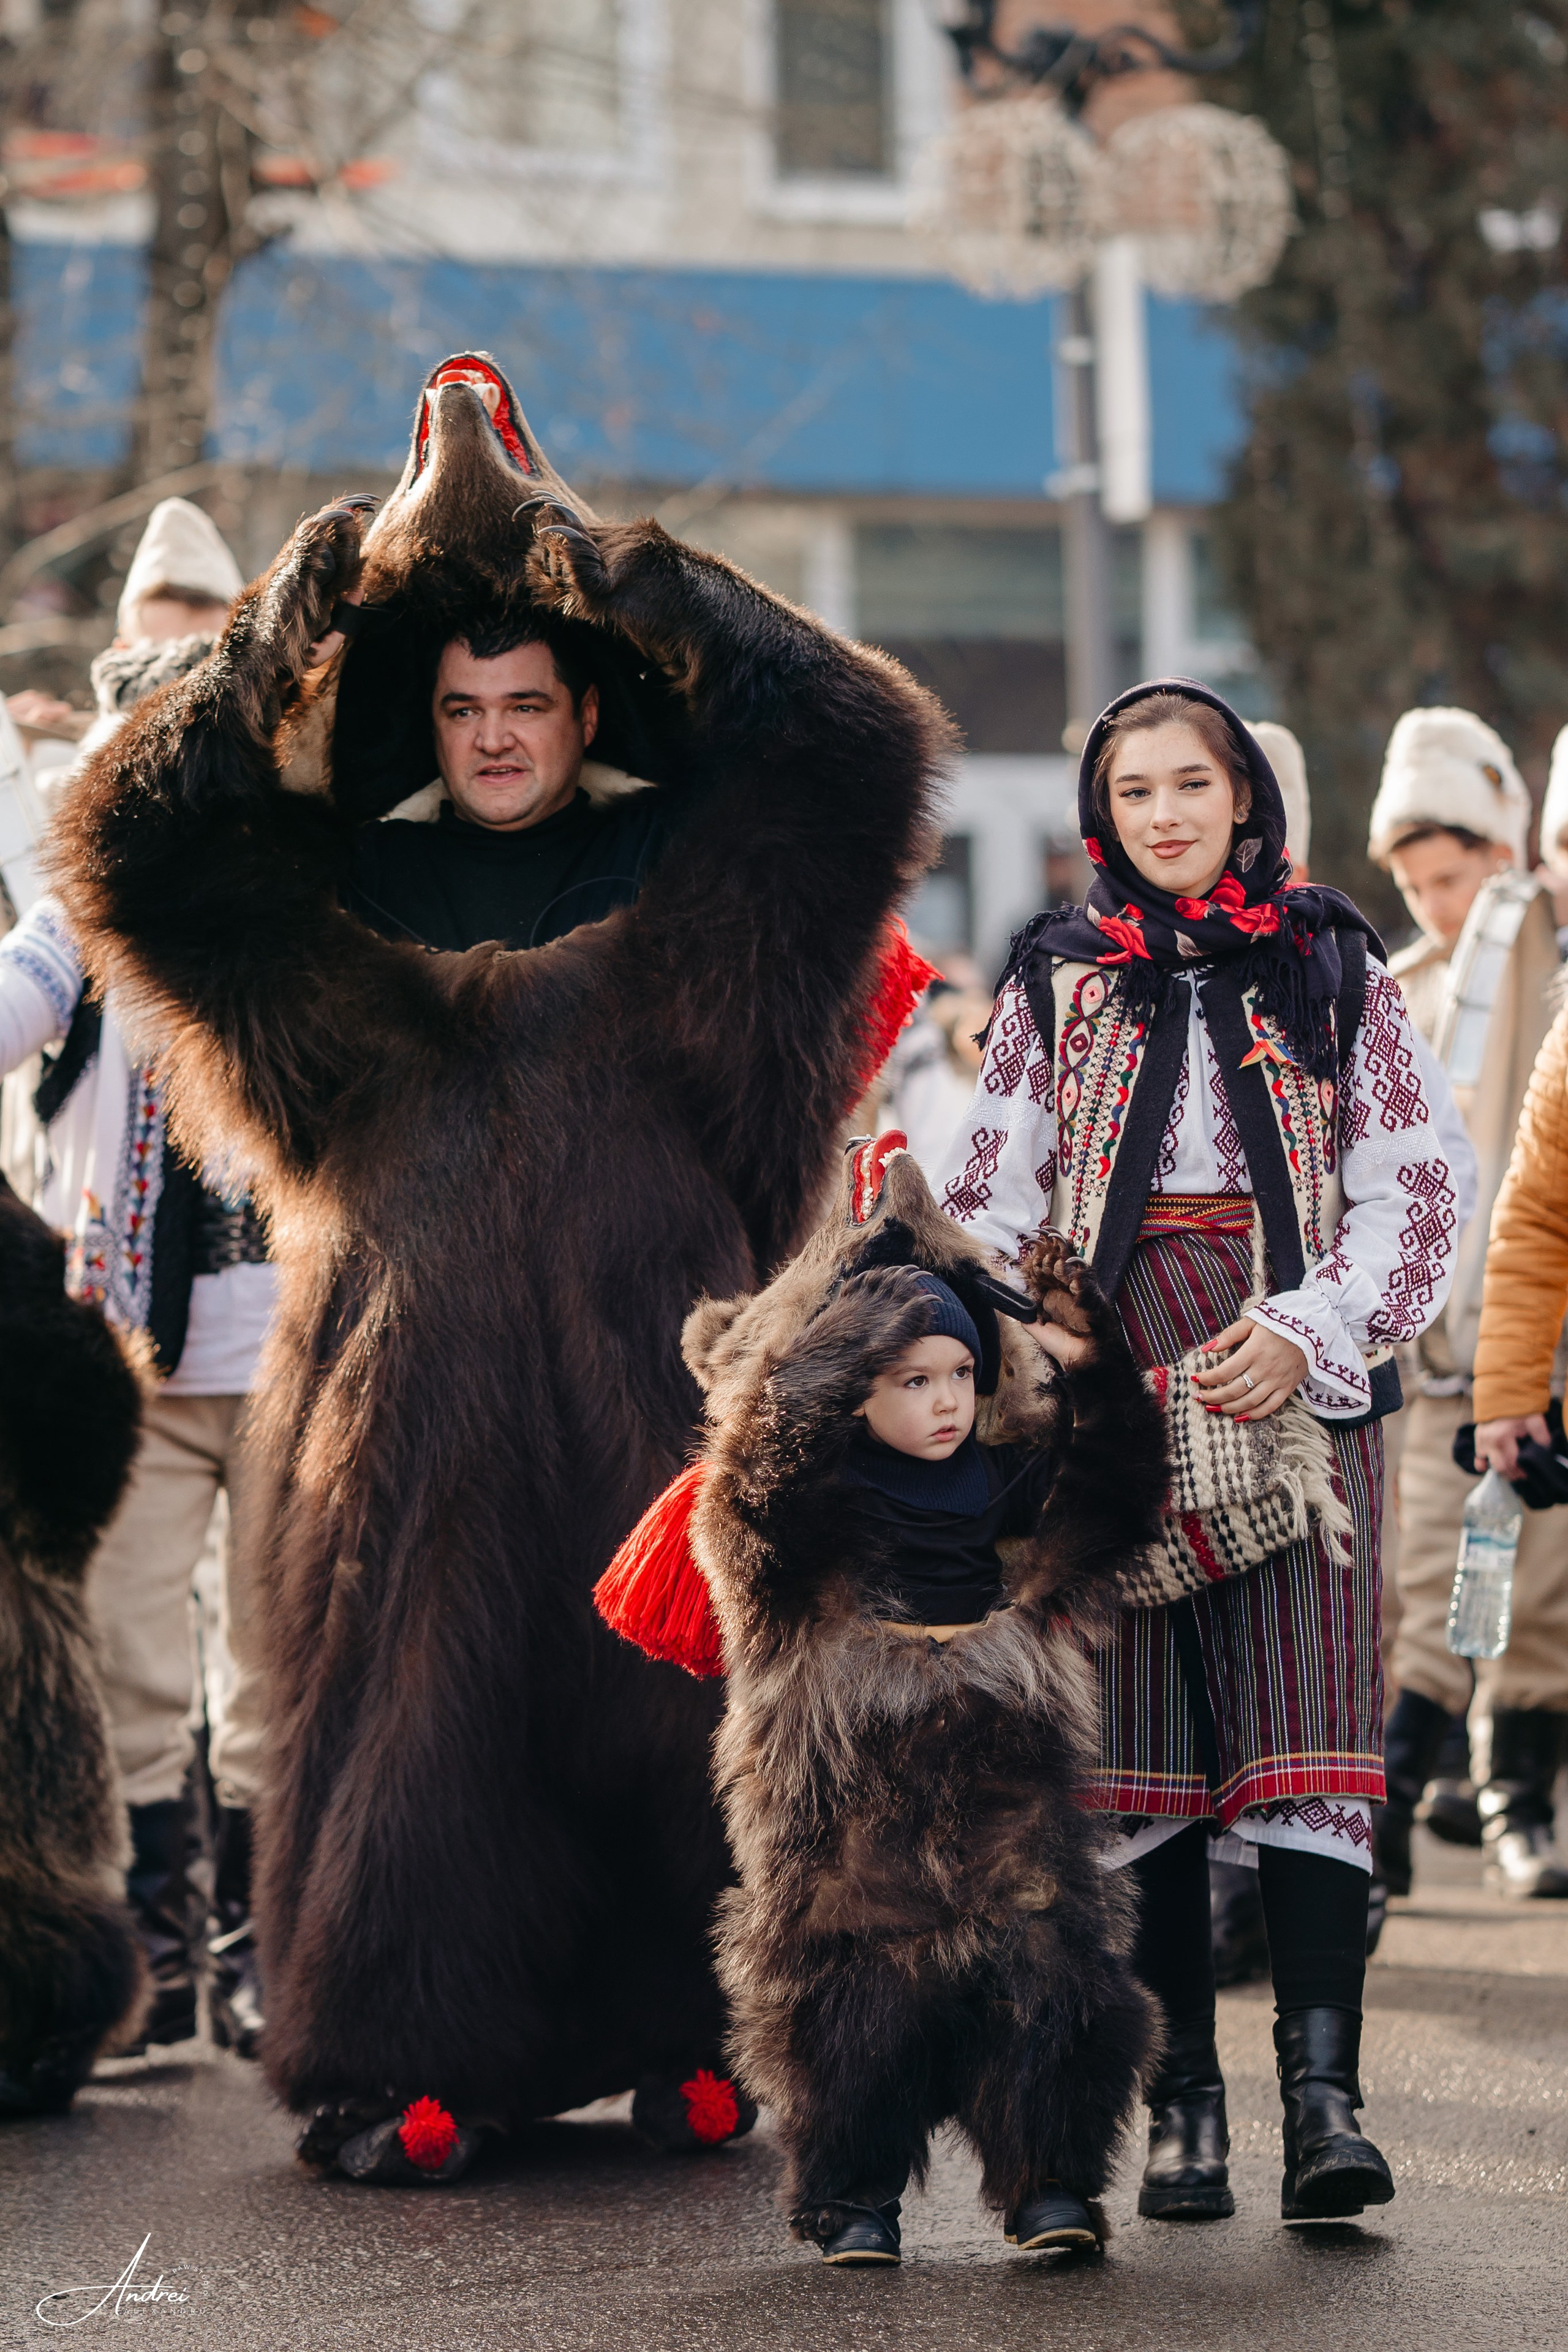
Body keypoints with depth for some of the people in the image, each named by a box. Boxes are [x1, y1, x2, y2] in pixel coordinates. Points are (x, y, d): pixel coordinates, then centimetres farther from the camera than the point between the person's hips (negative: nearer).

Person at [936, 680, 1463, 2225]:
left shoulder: (1332, 972, 9)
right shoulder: (1058, 981, 14)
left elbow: (1410, 1197, 5)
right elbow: (990, 1199, 13)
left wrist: (1304, 1333, -11)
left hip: (1296, 1385, -1)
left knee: (1301, 1731, -13)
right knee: (1139, 1742, -1)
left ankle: (1322, 2092, -20)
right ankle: (1182, 2100, 5)